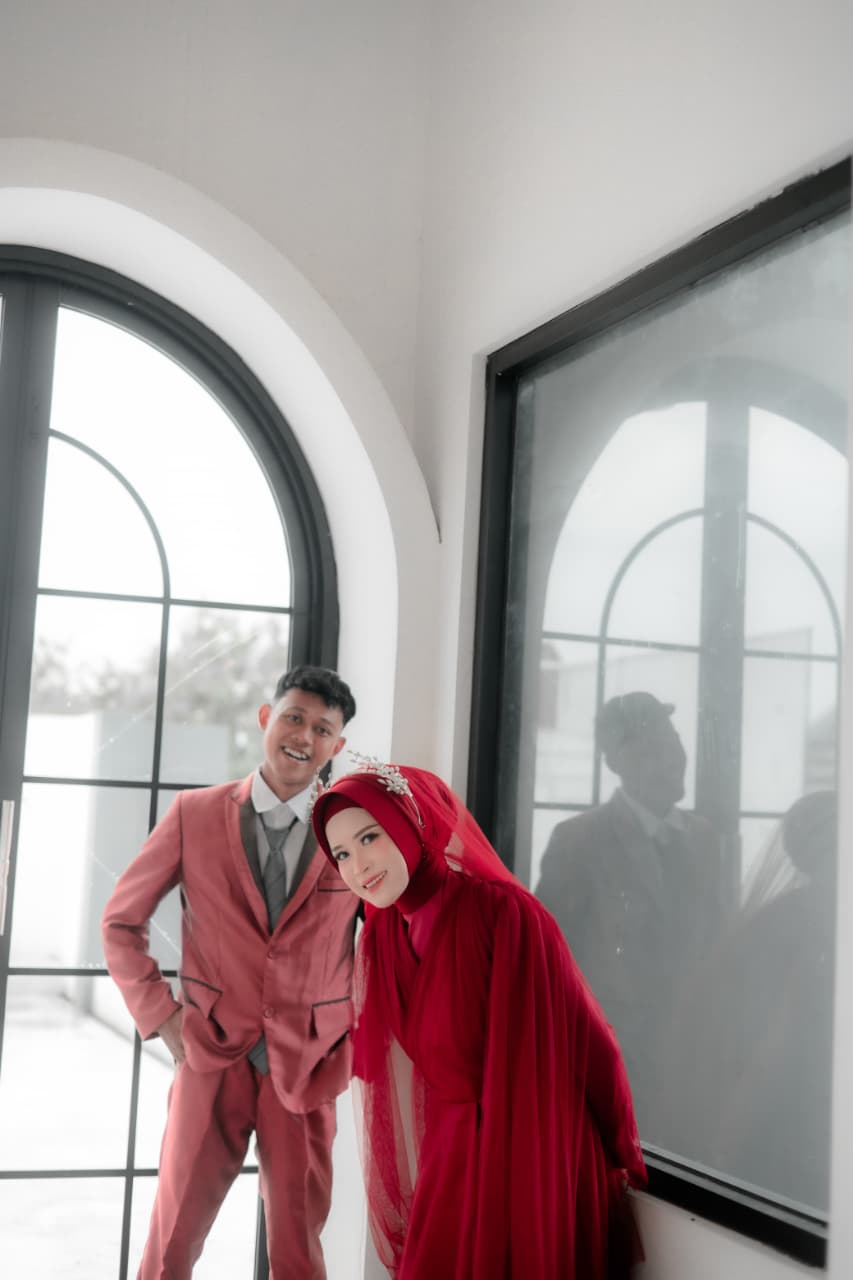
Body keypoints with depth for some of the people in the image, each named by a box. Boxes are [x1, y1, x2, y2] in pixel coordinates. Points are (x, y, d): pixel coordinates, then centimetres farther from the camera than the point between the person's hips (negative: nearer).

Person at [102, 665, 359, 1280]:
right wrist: (163, 1017, -1)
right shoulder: (195, 813, -1)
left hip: (307, 1068, 0)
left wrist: (359, 1023, 4)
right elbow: (122, 920, 6)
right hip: (213, 1058, 0)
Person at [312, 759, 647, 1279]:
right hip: (449, 1161, 5)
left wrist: (622, 1158, -3)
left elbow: (584, 1041, -12)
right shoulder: (381, 938, 1)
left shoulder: (504, 912, -19)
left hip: (531, 1161, -5)